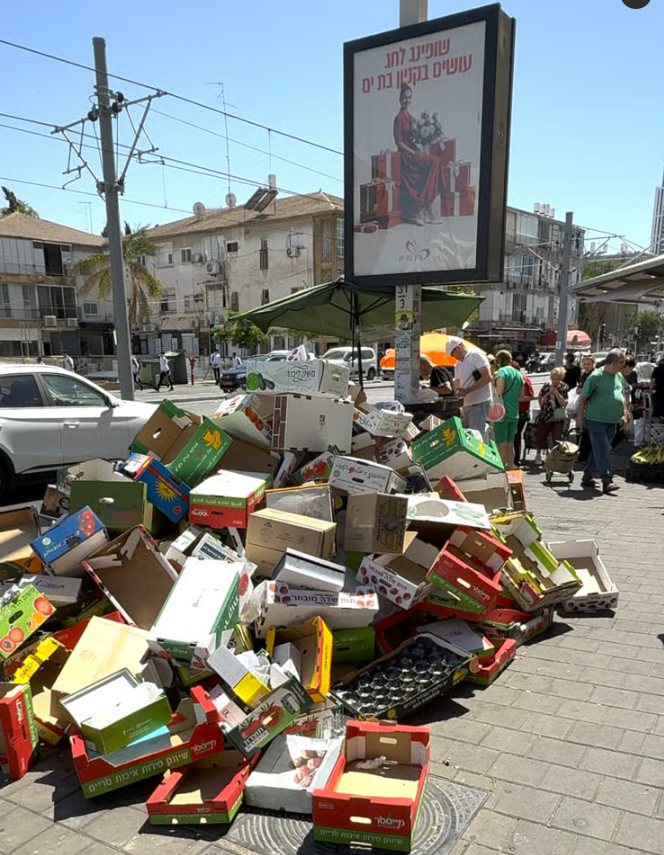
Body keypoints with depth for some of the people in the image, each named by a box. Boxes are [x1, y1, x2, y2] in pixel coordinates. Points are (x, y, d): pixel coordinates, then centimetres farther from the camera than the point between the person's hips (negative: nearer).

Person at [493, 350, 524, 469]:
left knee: (501, 444, -4)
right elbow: (521, 395, 18)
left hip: (502, 412, -7)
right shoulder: (519, 374, 14)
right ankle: (510, 467, 18)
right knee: (510, 444, 14)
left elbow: (499, 391, -18)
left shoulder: (501, 372, -8)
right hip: (514, 413, 7)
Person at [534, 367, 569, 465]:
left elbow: (564, 403, -16)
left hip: (558, 419, -1)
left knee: (557, 439, -1)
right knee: (540, 436, 4)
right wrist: (542, 407, 7)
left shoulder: (564, 388, -6)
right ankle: (538, 454, 24)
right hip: (545, 417, 1)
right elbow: (540, 397, 15)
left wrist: (556, 392, -21)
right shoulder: (546, 386, -3)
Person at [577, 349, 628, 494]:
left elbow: (622, 395, 25)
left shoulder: (619, 376, 12)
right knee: (602, 451, -10)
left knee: (597, 450, 12)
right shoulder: (596, 376, -10)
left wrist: (625, 412, 15)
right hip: (596, 420, -7)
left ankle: (587, 477, 22)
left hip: (612, 421, 7)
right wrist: (580, 416, -9)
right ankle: (607, 481, -10)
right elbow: (583, 396, -7)